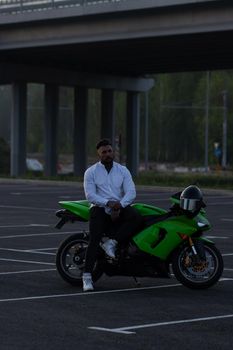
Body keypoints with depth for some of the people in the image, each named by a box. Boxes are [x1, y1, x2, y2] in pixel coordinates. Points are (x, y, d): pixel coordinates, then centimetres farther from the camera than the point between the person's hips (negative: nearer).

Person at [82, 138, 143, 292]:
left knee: (137, 217, -30)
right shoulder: (91, 172, 5)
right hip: (100, 208, -2)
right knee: (95, 239, -24)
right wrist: (108, 203, -21)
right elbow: (90, 195, -7)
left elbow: (131, 192, 0)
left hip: (120, 207, 2)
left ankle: (111, 242, -22)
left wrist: (119, 206, -18)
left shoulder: (123, 170, 11)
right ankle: (87, 276, -23)